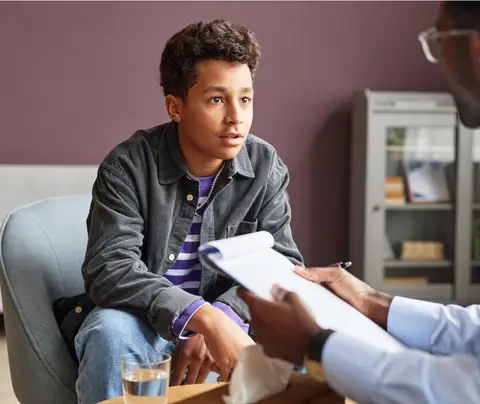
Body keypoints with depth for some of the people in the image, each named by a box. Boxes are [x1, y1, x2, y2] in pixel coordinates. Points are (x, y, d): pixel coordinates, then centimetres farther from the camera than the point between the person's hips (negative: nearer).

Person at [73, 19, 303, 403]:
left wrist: (222, 316, -27)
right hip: (142, 324, -2)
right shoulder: (128, 166, -16)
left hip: (225, 323, 3)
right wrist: (204, 317, -40)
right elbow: (109, 268, -26)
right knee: (111, 332, -35)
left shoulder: (266, 166, -5)